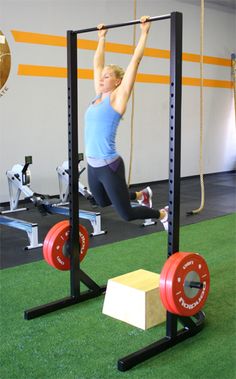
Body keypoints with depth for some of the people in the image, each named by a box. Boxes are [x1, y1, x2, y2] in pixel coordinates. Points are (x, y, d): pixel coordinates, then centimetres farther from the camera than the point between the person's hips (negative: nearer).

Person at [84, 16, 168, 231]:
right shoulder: (99, 96, 9)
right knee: (103, 203, 28)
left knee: (126, 214, 2)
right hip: (93, 166, 8)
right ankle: (142, 195, 47)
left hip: (109, 166, -8)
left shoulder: (118, 97, -8)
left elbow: (135, 61, -10)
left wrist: (144, 32, -5)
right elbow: (97, 64, 20)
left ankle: (163, 214, 27)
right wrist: (102, 38, 26)